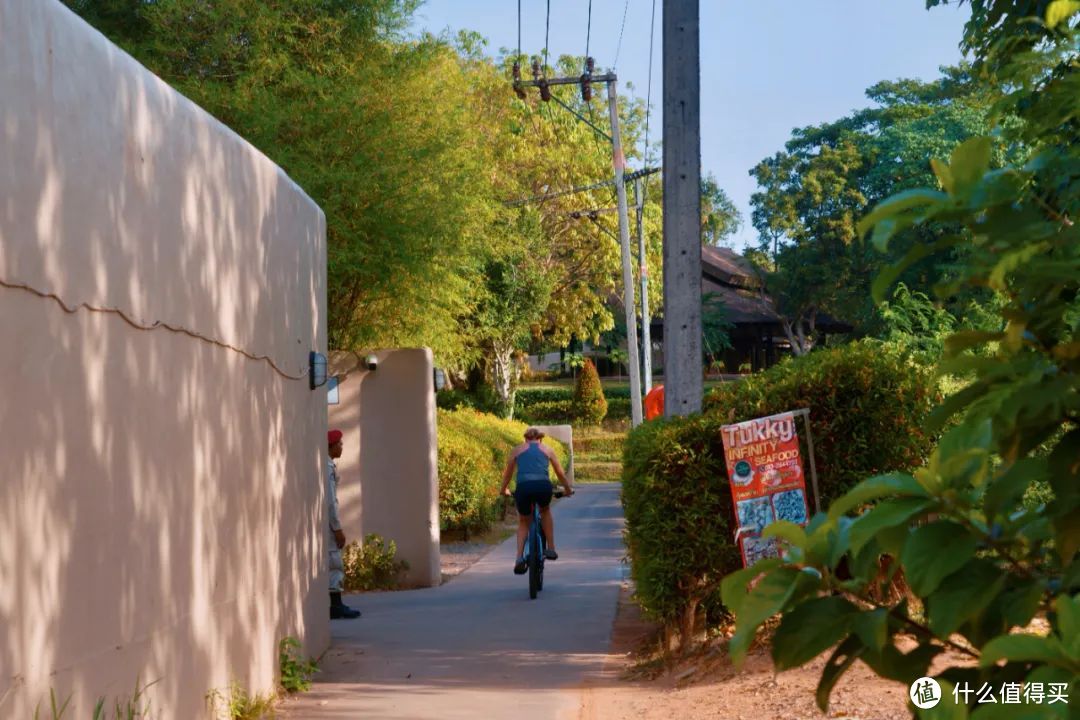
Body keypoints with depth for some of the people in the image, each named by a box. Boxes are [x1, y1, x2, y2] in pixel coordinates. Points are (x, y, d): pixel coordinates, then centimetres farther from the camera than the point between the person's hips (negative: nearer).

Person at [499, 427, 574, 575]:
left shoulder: (517, 450, 24)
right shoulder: (547, 449, 24)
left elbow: (508, 473, 34)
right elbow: (560, 473, 33)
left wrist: (504, 490, 51)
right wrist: (568, 489, 49)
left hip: (523, 486, 0)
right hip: (543, 485, 0)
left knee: (523, 522, 22)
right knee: (545, 511, 33)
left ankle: (519, 558, 4)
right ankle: (551, 549, 26)